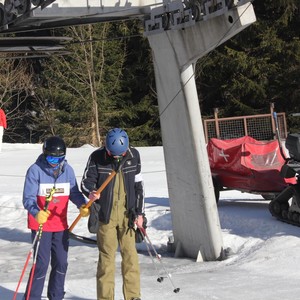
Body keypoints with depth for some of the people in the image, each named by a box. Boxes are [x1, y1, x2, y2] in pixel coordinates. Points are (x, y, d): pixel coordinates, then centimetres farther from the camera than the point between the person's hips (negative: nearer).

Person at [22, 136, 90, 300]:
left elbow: (74, 192, 7)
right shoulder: (35, 170, -12)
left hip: (61, 225, 5)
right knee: (42, 263, -8)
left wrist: (82, 205, -13)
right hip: (40, 225, -5)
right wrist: (36, 212, -35)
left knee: (61, 262, 12)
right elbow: (28, 198, -16)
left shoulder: (68, 170, 1)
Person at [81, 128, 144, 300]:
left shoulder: (134, 156, 1)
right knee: (107, 255, -1)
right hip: (106, 214, -2)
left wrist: (139, 212, 7)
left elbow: (138, 184, 9)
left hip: (127, 213, 2)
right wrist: (91, 193, -25)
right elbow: (86, 181, -1)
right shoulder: (97, 157, -8)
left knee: (130, 253, 3)